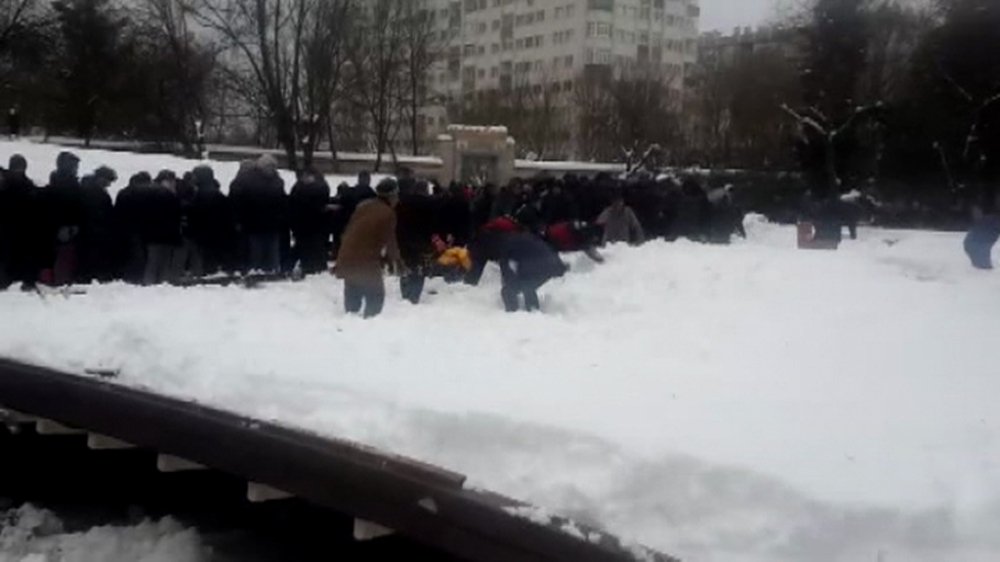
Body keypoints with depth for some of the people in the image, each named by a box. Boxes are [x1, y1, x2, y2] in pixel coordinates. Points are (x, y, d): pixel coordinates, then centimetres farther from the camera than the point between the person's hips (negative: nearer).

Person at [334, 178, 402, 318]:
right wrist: (397, 261, 10)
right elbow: (390, 241, -4)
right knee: (375, 296, 3)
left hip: (347, 258, 7)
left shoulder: (363, 206, 12)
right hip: (367, 262, -7)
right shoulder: (388, 214, -8)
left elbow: (349, 230, 15)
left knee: (352, 296, 19)